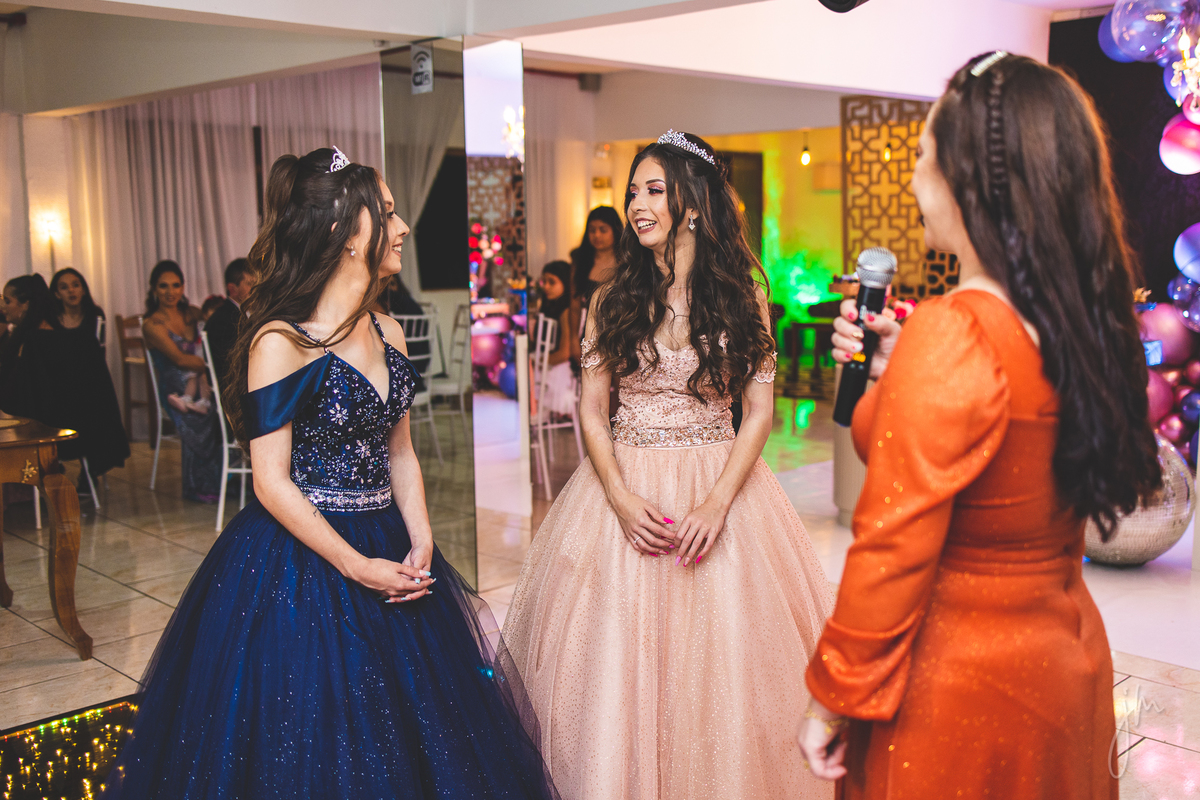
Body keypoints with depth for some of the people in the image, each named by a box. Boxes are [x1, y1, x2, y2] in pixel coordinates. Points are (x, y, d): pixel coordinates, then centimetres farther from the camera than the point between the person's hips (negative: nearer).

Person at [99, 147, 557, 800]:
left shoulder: (387, 332, 6)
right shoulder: (281, 341, -15)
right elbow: (272, 482, -16)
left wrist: (420, 545, -2)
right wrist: (356, 568, -17)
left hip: (389, 551, 7)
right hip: (300, 556, -7)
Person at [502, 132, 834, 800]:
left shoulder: (742, 295, 0)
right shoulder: (613, 299, 3)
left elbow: (759, 409, -2)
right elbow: (592, 410, 3)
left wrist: (718, 502, -14)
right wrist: (621, 499, -11)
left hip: (719, 483, -1)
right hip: (626, 486, 1)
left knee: (720, 657, 3)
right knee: (621, 657, 4)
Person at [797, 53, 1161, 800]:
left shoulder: (950, 335, -26)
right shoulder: (1091, 321, -2)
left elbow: (892, 550, -23)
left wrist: (833, 701, -12)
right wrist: (897, 369, 6)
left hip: (959, 684, -8)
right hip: (1069, 661, 8)